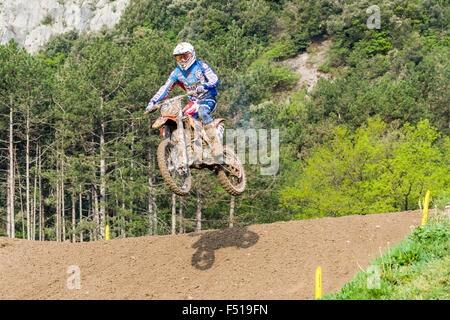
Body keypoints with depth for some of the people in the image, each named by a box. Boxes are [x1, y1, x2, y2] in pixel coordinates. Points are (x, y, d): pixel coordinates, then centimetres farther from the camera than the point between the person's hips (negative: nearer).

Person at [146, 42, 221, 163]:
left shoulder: (201, 66, -3)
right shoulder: (177, 72, 9)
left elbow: (215, 80, -11)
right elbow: (165, 88, 5)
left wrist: (204, 86, -32)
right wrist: (153, 102, -7)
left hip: (208, 98, -6)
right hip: (194, 101, 6)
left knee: (202, 111, -37)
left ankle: (216, 145, -41)